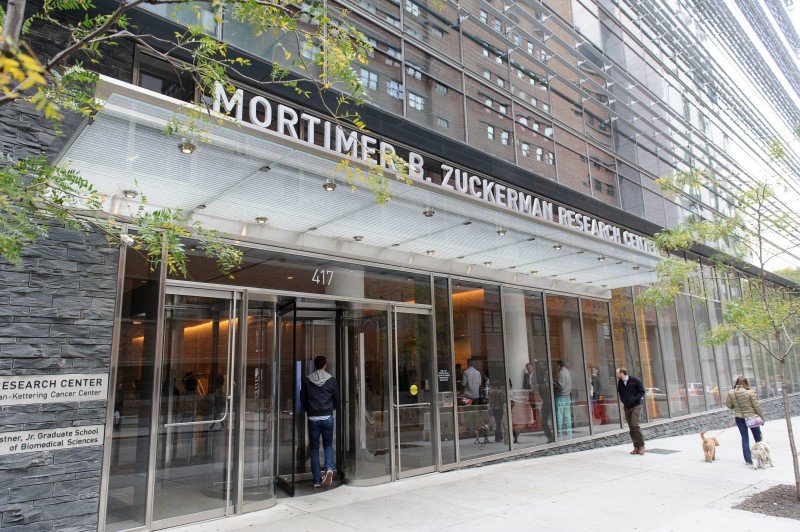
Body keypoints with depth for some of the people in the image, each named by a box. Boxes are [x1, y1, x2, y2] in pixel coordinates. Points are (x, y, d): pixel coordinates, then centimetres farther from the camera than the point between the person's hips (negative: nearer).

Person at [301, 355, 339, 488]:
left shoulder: (307, 380, 0)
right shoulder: (331, 380, -3)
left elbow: (302, 400, 6)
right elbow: (337, 399, 5)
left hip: (312, 418, 1)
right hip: (327, 417, 0)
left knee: (314, 448, 9)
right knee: (328, 445, 14)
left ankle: (317, 480, 10)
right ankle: (329, 469, -11)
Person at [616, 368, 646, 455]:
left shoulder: (635, 380, -9)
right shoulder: (619, 382, 4)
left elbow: (642, 391, -4)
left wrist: (634, 398, -15)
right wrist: (622, 400, 5)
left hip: (636, 406, -5)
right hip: (627, 407, 5)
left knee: (635, 425, -17)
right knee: (631, 428, 5)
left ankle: (641, 445, -4)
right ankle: (636, 446, 13)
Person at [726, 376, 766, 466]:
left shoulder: (731, 393, -8)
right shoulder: (750, 392, -17)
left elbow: (729, 405, 0)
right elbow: (756, 406, -11)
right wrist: (762, 416, 1)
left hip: (739, 418, 2)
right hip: (751, 417, -2)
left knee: (745, 438, 9)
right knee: (757, 436, 20)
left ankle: (748, 460, 8)